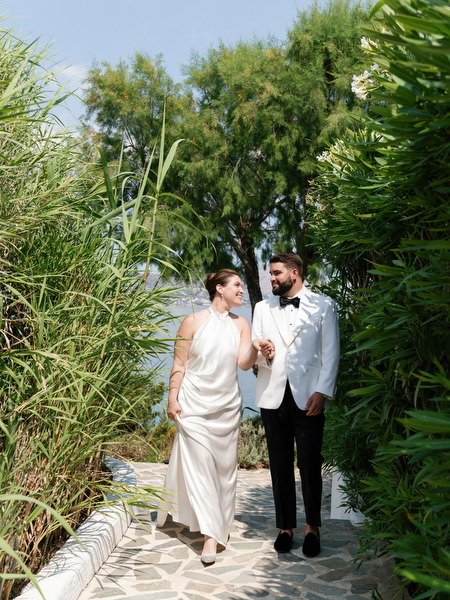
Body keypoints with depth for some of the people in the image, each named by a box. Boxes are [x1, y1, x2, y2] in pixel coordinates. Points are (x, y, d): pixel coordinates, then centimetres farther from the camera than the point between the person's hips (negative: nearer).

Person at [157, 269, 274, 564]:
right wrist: (173, 399, -6)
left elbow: (244, 363, -4)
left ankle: (221, 524, 24)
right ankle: (210, 533, -3)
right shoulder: (193, 321, -3)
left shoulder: (241, 324, 7)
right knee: (198, 464, -8)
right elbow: (179, 364, -2)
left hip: (227, 405, 4)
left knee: (225, 465, 8)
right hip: (195, 404, -3)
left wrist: (256, 349, -24)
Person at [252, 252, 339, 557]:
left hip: (308, 398, -3)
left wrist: (321, 391, -9)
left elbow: (331, 352, 2)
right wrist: (261, 354, -9)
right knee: (280, 466, 7)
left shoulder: (323, 305, 6)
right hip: (273, 397, 3)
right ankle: (285, 527, 19)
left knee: (310, 465, -2)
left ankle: (313, 527, 17)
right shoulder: (263, 308, 16)